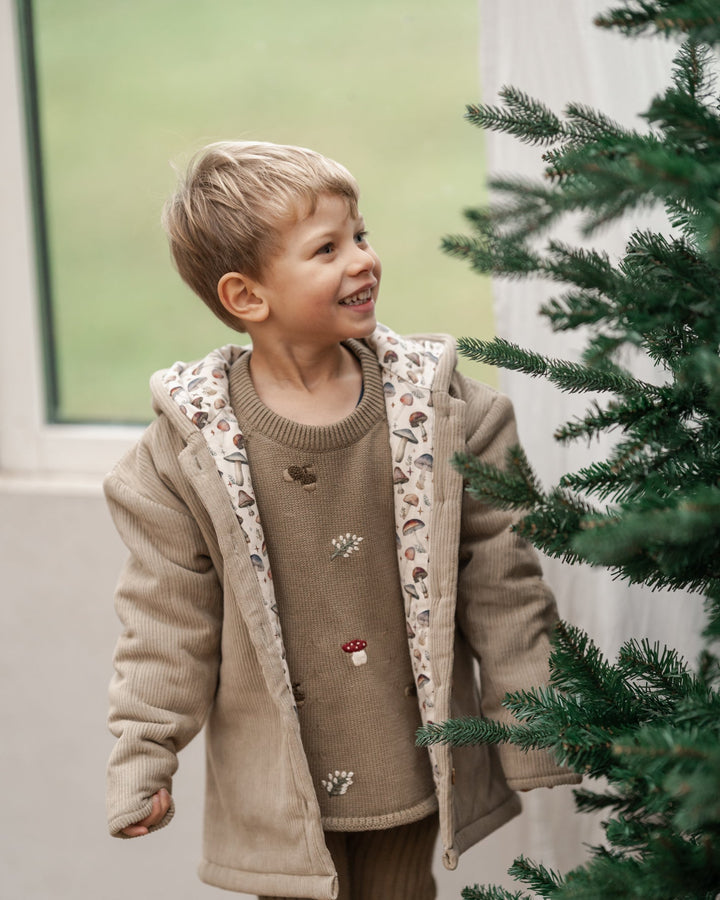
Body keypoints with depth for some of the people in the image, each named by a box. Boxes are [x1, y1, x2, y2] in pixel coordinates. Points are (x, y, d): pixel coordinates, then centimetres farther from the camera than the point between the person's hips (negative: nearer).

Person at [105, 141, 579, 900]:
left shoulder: (435, 407, -6)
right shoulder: (192, 444, -11)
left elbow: (499, 574, 0)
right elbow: (167, 613, -4)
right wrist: (141, 759, -4)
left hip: (415, 767, 2)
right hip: (280, 789, -2)